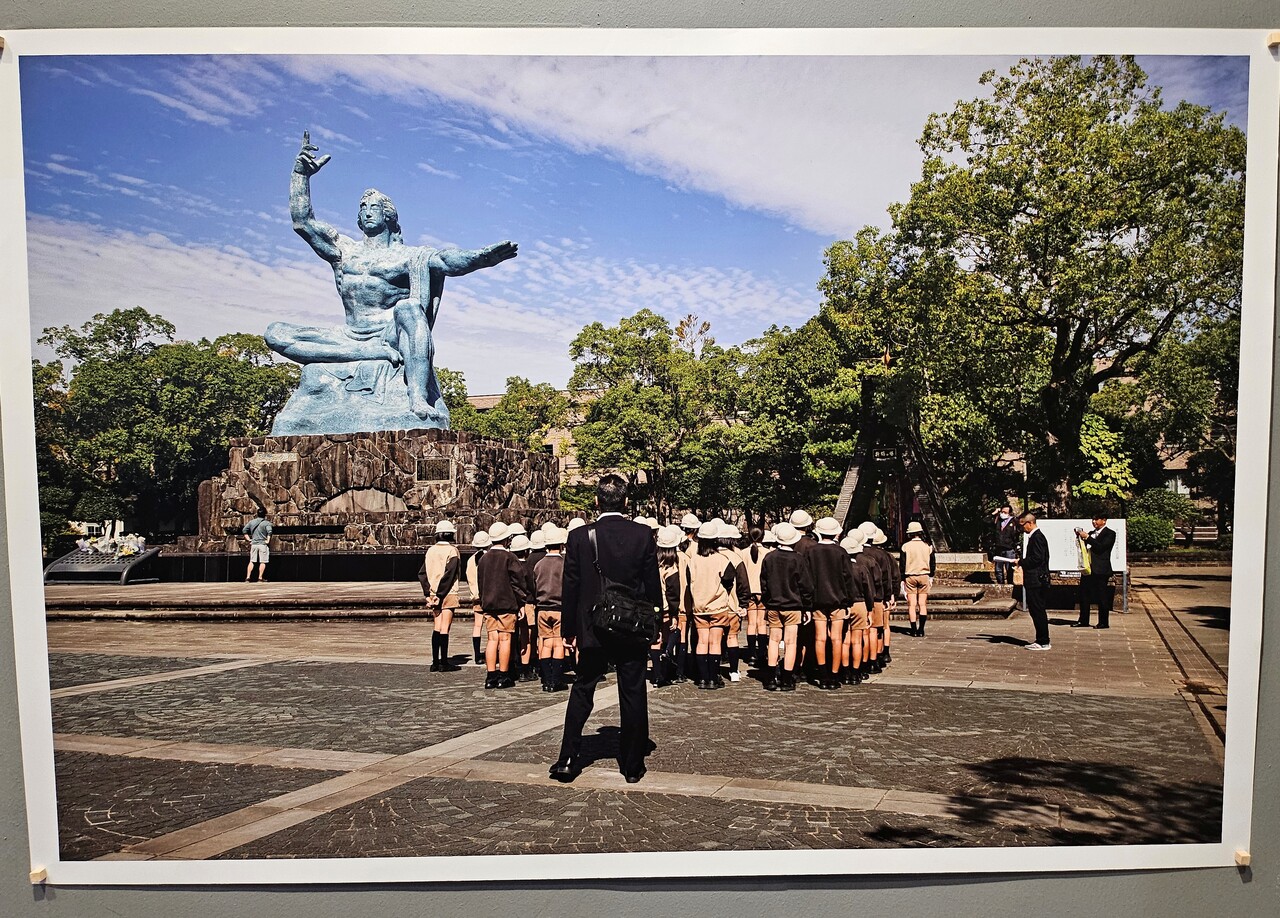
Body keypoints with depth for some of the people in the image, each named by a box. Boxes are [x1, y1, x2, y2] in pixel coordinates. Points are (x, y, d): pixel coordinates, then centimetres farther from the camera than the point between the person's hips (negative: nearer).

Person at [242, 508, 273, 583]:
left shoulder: (251, 522, 8)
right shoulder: (266, 523, -8)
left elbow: (244, 530, 9)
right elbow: (269, 532, -24)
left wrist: (248, 539, 12)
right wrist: (268, 540, -15)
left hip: (253, 544, 4)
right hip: (263, 544, -4)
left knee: (252, 561, 10)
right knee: (262, 562, 2)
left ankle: (248, 577, 6)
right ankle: (260, 578, 2)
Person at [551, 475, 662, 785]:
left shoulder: (580, 536, -8)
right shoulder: (644, 535, -6)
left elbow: (570, 587, -4)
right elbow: (653, 585, -1)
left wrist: (569, 629, 5)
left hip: (593, 631, 0)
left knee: (582, 693, 14)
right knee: (633, 696, 10)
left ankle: (567, 760, 12)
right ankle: (632, 765, 17)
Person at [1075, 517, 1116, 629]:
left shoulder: (1110, 533, -3)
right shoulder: (1091, 533, 17)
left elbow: (1101, 547, -16)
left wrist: (1087, 537, -19)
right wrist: (1080, 537, 0)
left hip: (1100, 570, -7)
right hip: (1087, 569, 7)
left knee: (1102, 597, -1)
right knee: (1084, 595, 8)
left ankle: (1104, 622, 8)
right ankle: (1083, 621, 15)